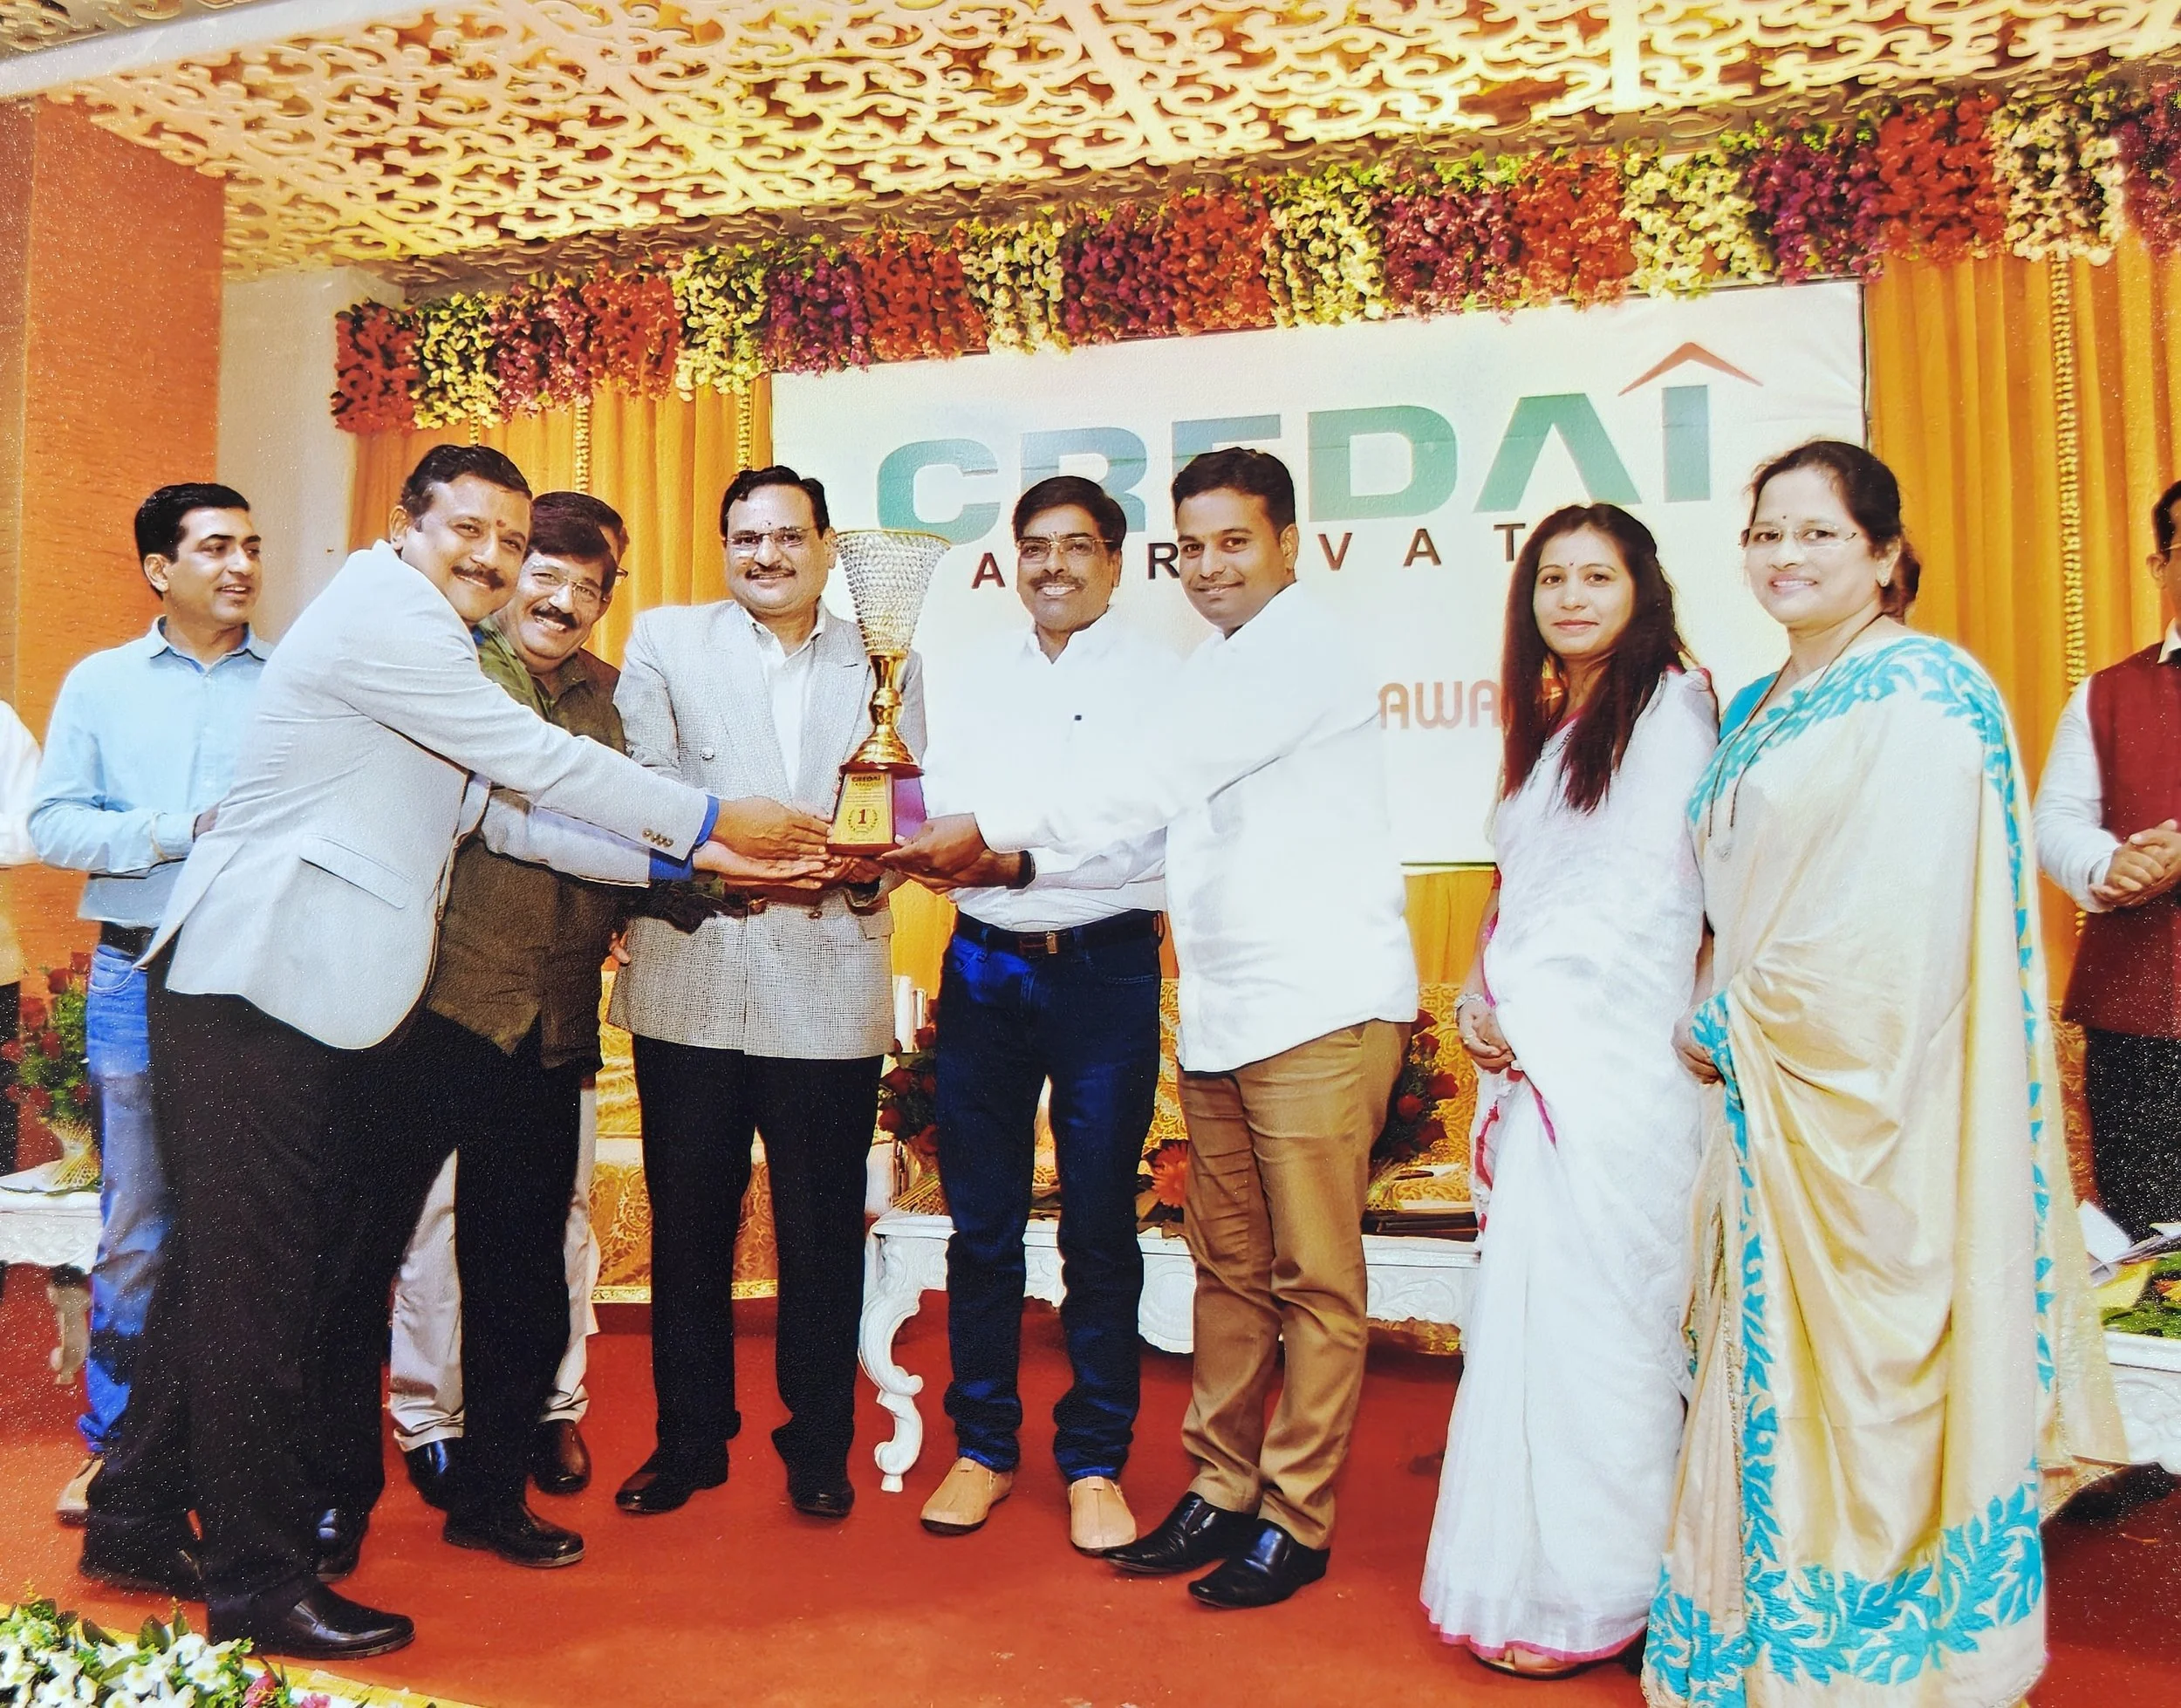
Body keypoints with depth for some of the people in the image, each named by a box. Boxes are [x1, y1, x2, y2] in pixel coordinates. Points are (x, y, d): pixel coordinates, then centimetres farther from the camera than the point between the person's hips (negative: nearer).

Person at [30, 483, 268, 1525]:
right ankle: (115, 1442, 20)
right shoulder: (102, 683, 9)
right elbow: (52, 824, 0)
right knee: (135, 1223, 8)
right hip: (139, 973, 1)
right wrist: (183, 831, -11)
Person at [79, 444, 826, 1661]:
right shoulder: (381, 611, -11)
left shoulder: (432, 649, 20)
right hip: (261, 983, -10)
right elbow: (535, 760, -14)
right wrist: (713, 819, -7)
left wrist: (679, 860, 6)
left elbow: (512, 813, 14)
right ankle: (260, 1579, 10)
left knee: (230, 1270, 17)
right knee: (258, 1277, -1)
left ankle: (138, 1515, 31)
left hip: (316, 997, 10)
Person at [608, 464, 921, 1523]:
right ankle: (689, 1438, 27)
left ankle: (819, 1445, 24)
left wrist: (865, 861, -15)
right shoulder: (664, 641, 10)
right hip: (690, 979, 0)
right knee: (688, 1226, 10)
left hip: (830, 987, 0)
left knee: (824, 1232, 7)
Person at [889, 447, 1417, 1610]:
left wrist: (994, 826, -13)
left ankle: (1295, 1521, 11)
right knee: (1226, 1268, 12)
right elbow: (1162, 817, 19)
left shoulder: (1301, 647, -8)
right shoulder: (1213, 668, 20)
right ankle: (1220, 1491, 22)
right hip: (1221, 1013, 8)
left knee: (1313, 1275, 0)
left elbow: (1155, 780, -16)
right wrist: (1012, 859, 8)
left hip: (1322, 1006, -8)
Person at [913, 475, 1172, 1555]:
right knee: (981, 1224, 10)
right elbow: (943, 816, 5)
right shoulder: (974, 682, 15)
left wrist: (1015, 849, -19)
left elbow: (1146, 832, -12)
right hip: (985, 968, 4)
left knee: (1099, 1231, 5)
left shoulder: (1158, 679, 1)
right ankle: (983, 1446, 25)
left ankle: (1095, 1462, 20)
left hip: (1106, 969, -3)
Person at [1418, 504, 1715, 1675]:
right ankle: (1534, 1565, 20)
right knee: (1528, 1306, 10)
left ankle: (1586, 1591, 9)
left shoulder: (1669, 706, -4)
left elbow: (1646, 892, -12)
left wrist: (1523, 1004, -11)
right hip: (1527, 1051, 8)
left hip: (1608, 1059, -8)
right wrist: (1485, 996, 4)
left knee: (1584, 1312, -4)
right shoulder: (1551, 724, 20)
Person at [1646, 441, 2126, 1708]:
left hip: (1866, 1093, -8)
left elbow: (1895, 914, -19)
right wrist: (1728, 1022, 6)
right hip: (1767, 1079, 8)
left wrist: (1735, 1025, -11)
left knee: (1854, 1364, 0)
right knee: (1771, 1362, 13)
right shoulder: (1763, 708, 15)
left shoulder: (1918, 692, -10)